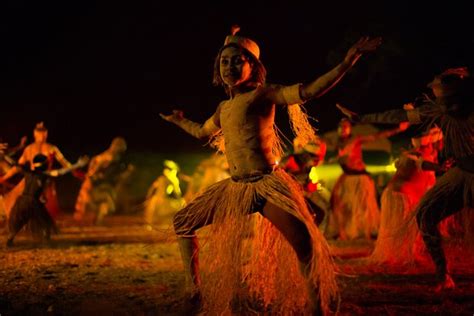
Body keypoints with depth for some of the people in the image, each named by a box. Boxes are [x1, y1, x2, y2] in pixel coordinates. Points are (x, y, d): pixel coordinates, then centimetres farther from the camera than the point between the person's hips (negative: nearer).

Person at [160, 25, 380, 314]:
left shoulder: (263, 94, -5)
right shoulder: (224, 108, 16)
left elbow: (309, 91, -17)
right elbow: (202, 132, 38)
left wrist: (349, 60, -27)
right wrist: (179, 121, 53)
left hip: (268, 184, -8)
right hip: (235, 187, 8)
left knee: (304, 243, -27)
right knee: (183, 222, 13)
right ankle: (195, 292, 21)